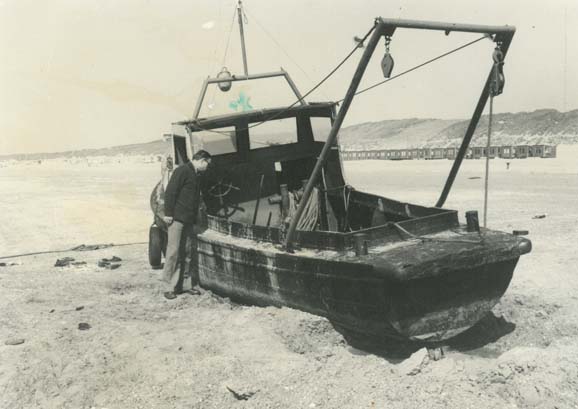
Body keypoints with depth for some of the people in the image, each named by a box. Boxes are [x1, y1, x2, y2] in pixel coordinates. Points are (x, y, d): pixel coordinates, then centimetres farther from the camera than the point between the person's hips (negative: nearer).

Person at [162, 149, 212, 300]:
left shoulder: (196, 176, 20)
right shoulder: (182, 170, -7)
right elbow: (170, 191, -13)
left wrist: (194, 222, 20)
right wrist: (168, 213, -16)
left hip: (188, 220, 9)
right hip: (176, 218, -9)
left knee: (181, 253, 9)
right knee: (173, 250, -8)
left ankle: (177, 286, 13)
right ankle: (169, 285, 1)